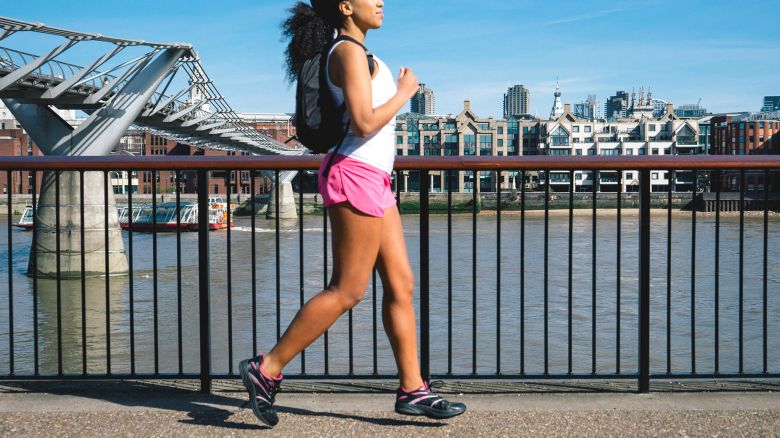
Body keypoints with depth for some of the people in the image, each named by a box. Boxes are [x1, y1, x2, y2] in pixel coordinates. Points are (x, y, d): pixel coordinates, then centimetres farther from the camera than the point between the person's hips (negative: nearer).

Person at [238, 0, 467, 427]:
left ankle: (412, 390, 11)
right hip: (356, 175, -10)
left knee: (400, 284, 7)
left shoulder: (356, 53, 18)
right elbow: (364, 123, -21)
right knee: (347, 291, -7)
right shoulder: (350, 52, -12)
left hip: (372, 181, 10)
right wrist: (405, 92, -10)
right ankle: (266, 369, -1)